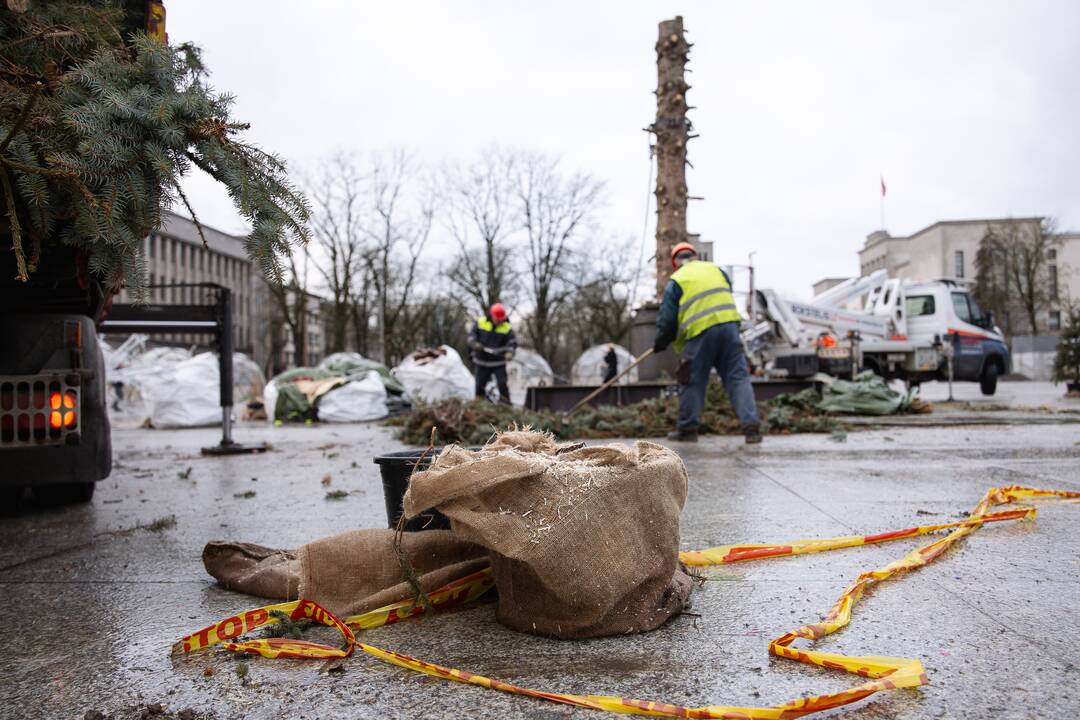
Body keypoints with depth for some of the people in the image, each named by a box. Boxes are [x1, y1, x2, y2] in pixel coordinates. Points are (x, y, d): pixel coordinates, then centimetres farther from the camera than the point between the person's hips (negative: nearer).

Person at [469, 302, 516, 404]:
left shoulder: (507, 328, -8)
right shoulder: (480, 322, -5)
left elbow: (512, 341, -14)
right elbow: (472, 333, 0)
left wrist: (509, 352, -34)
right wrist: (474, 343, -20)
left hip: (499, 362, -2)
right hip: (482, 361, 2)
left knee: (502, 384, -9)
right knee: (479, 385, 9)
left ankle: (505, 403, 3)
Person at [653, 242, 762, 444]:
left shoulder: (676, 281, 5)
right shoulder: (716, 269, 18)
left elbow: (667, 319, 1)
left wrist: (660, 343, 17)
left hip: (699, 333, -3)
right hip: (729, 326, 3)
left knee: (692, 382, 9)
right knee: (738, 378, 4)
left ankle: (687, 429, 18)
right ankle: (751, 426, -5)